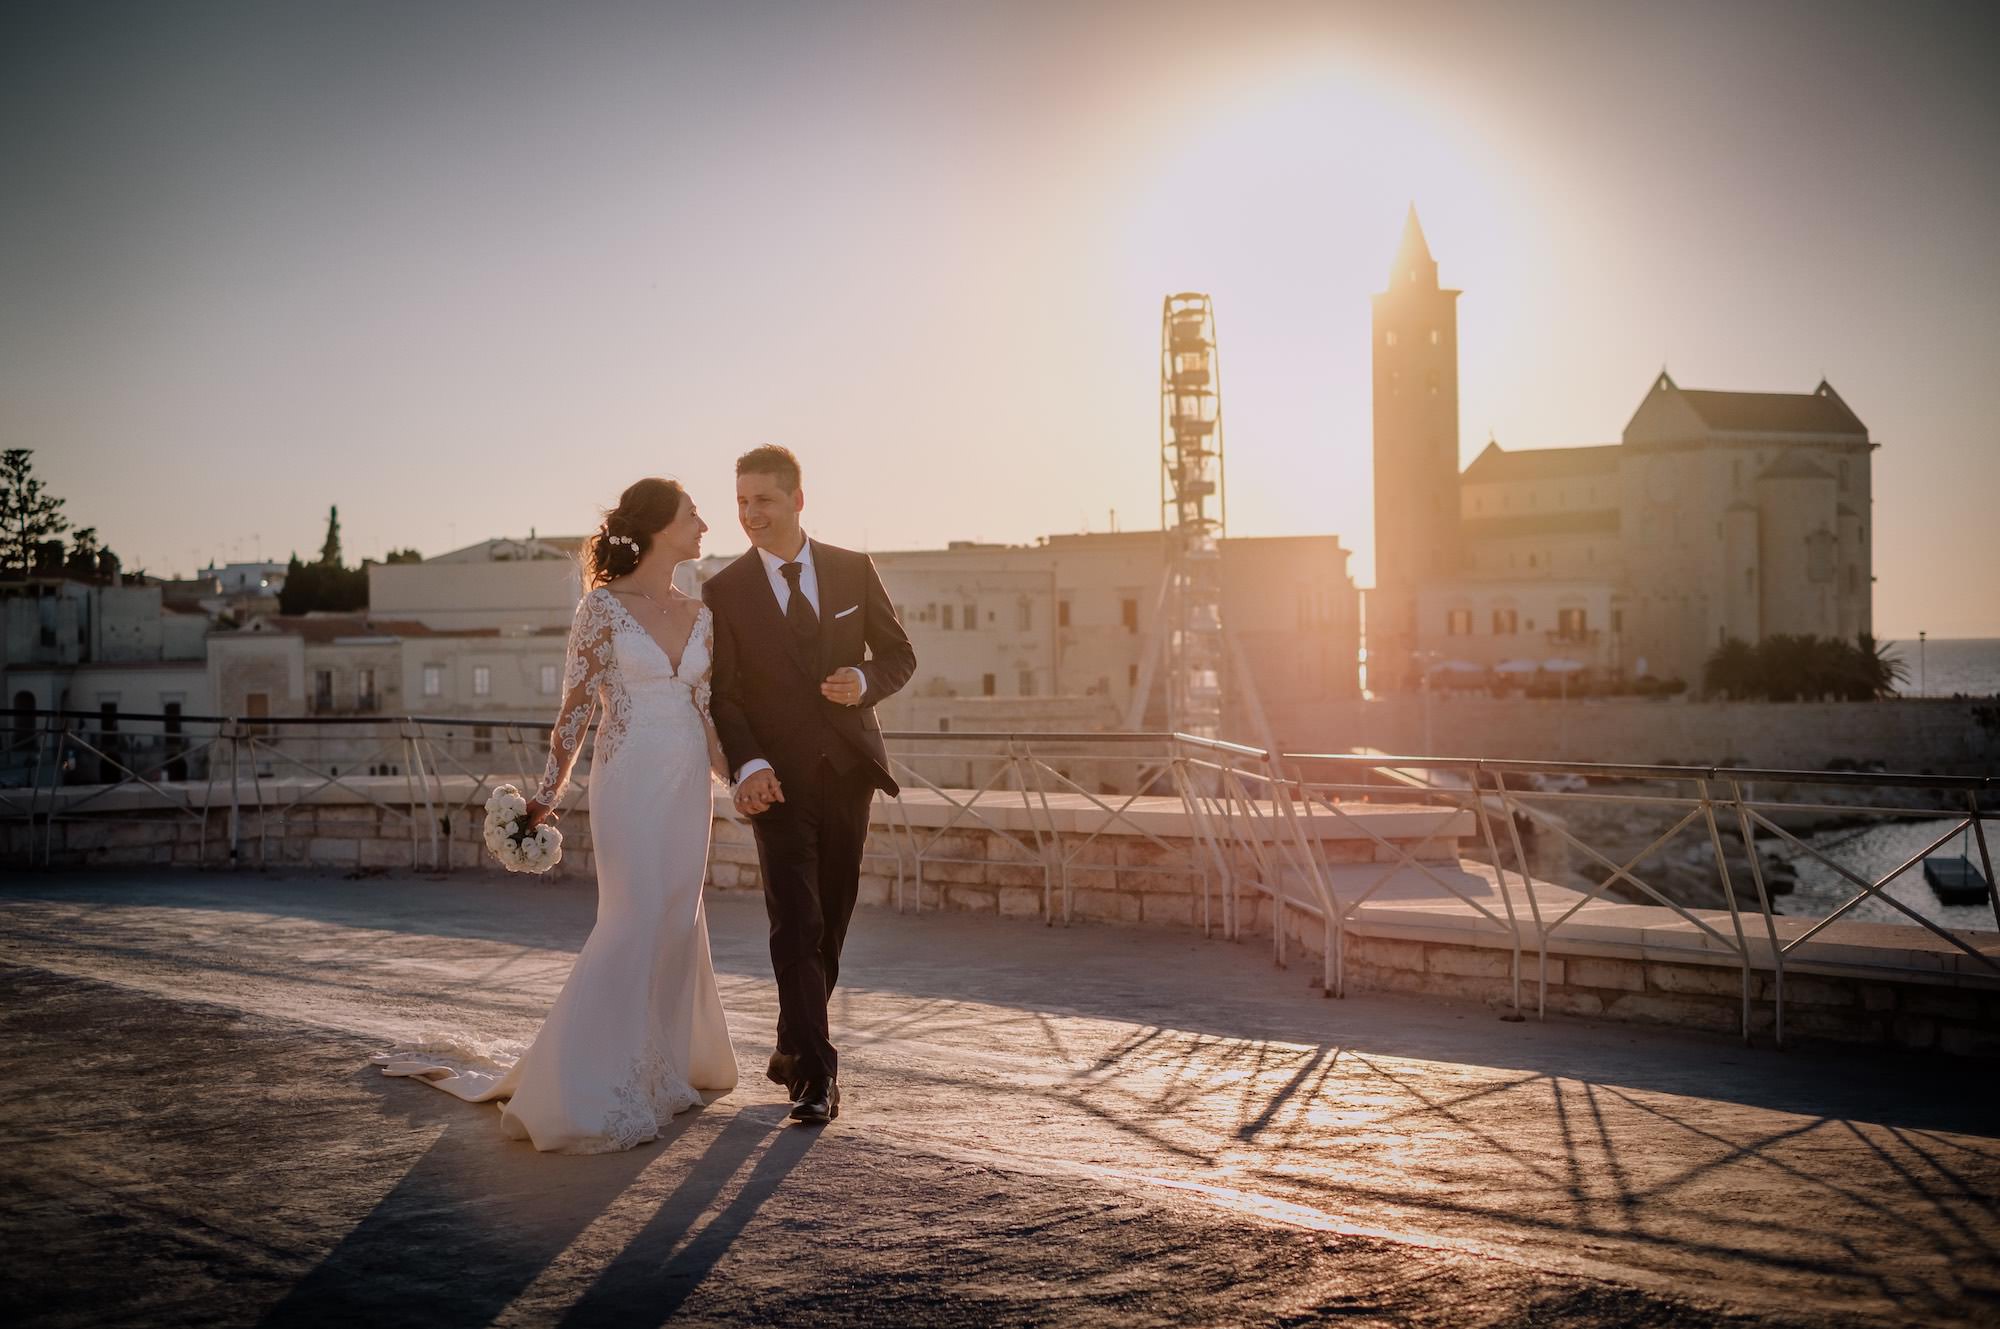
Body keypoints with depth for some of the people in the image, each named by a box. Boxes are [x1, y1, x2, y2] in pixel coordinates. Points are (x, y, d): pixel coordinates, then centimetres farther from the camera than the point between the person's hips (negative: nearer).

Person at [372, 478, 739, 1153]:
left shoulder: (699, 613, 9)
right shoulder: (603, 606, -7)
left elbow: (703, 710, 12)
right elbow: (576, 705, -6)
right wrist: (547, 794, -7)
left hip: (688, 784, 6)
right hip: (629, 780, -6)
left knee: (678, 924, 10)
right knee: (636, 922, -8)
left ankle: (667, 1066, 25)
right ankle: (585, 1090, 3)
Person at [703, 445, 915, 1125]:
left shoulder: (854, 571, 4)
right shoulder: (724, 591, -1)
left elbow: (899, 653, 9)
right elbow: (725, 693, -3)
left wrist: (866, 679, -13)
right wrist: (747, 765, -18)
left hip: (849, 770, 3)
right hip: (779, 779, -2)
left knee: (831, 923, 11)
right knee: (796, 926, -10)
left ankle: (793, 1047, 29)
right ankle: (815, 1069, -5)